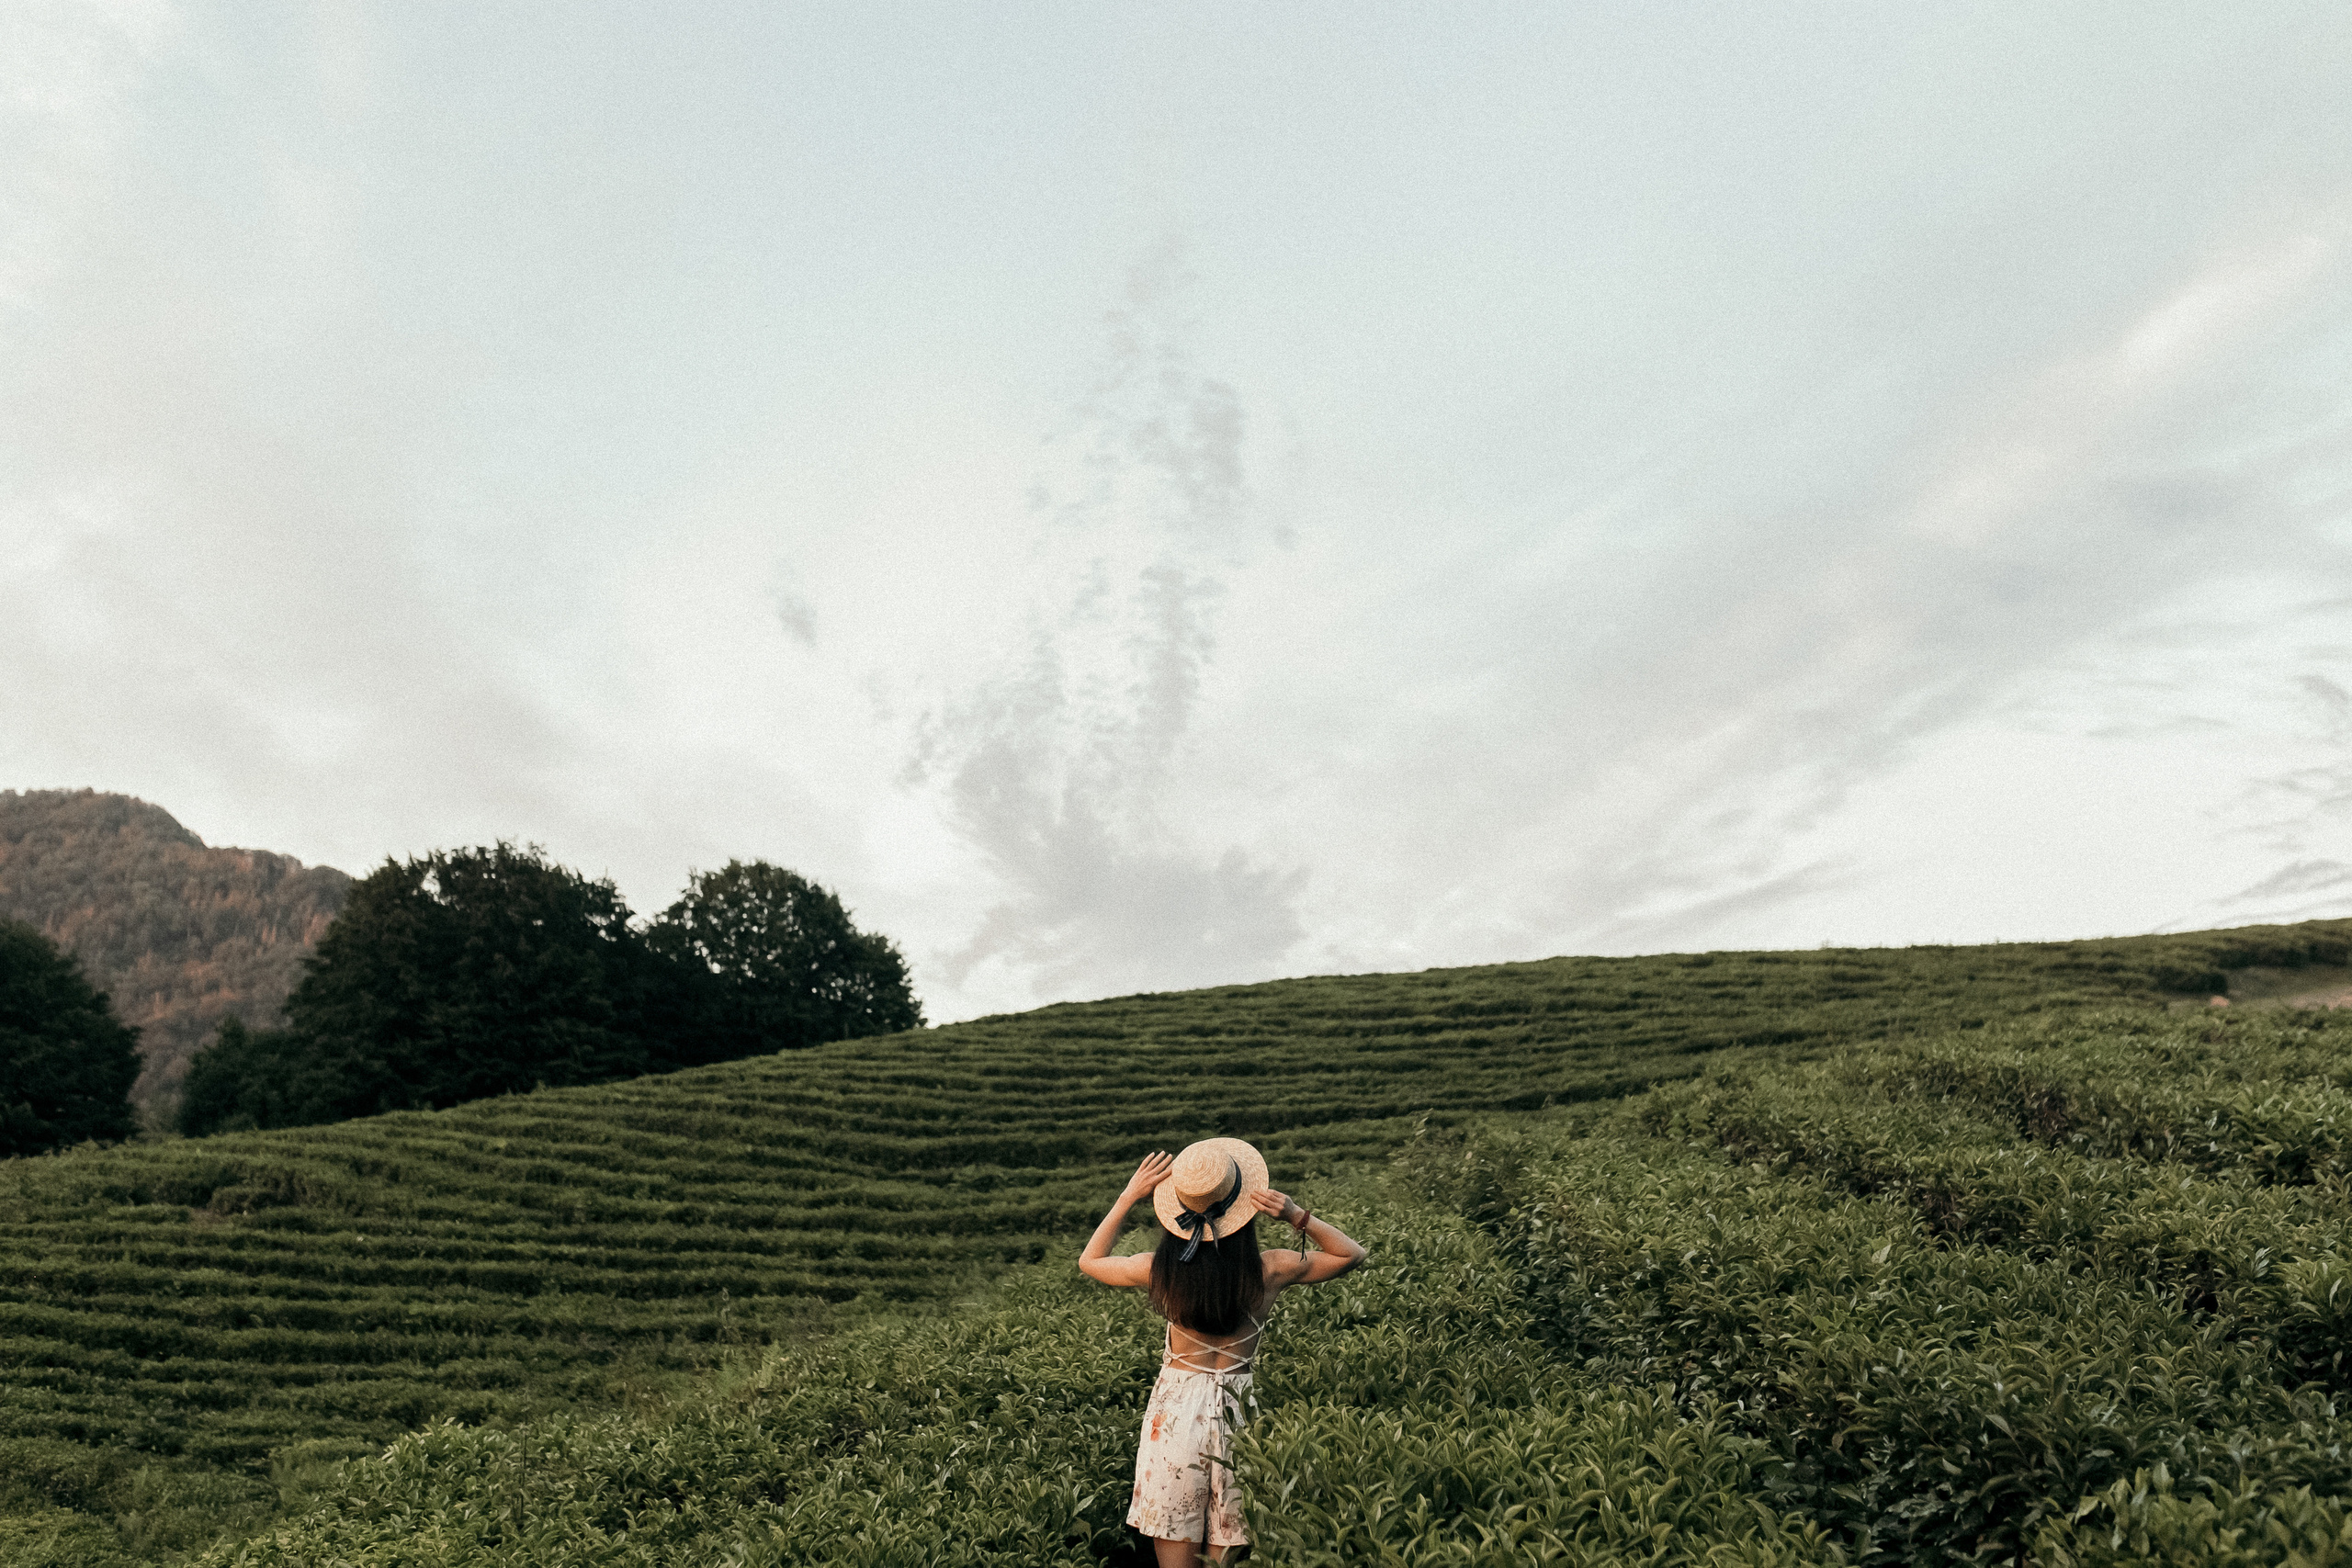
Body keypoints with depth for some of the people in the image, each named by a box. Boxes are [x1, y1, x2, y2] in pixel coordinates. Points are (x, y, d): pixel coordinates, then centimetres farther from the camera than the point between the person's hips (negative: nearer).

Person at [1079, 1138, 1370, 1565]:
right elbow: (1353, 1254, 2)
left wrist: (1128, 1197, 2)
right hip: (1237, 1408, 1)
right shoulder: (1269, 1272, -14)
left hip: (1176, 1404, 0)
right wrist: (1298, 1217, -13)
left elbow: (1089, 1260, 7)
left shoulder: (1161, 1270, -14)